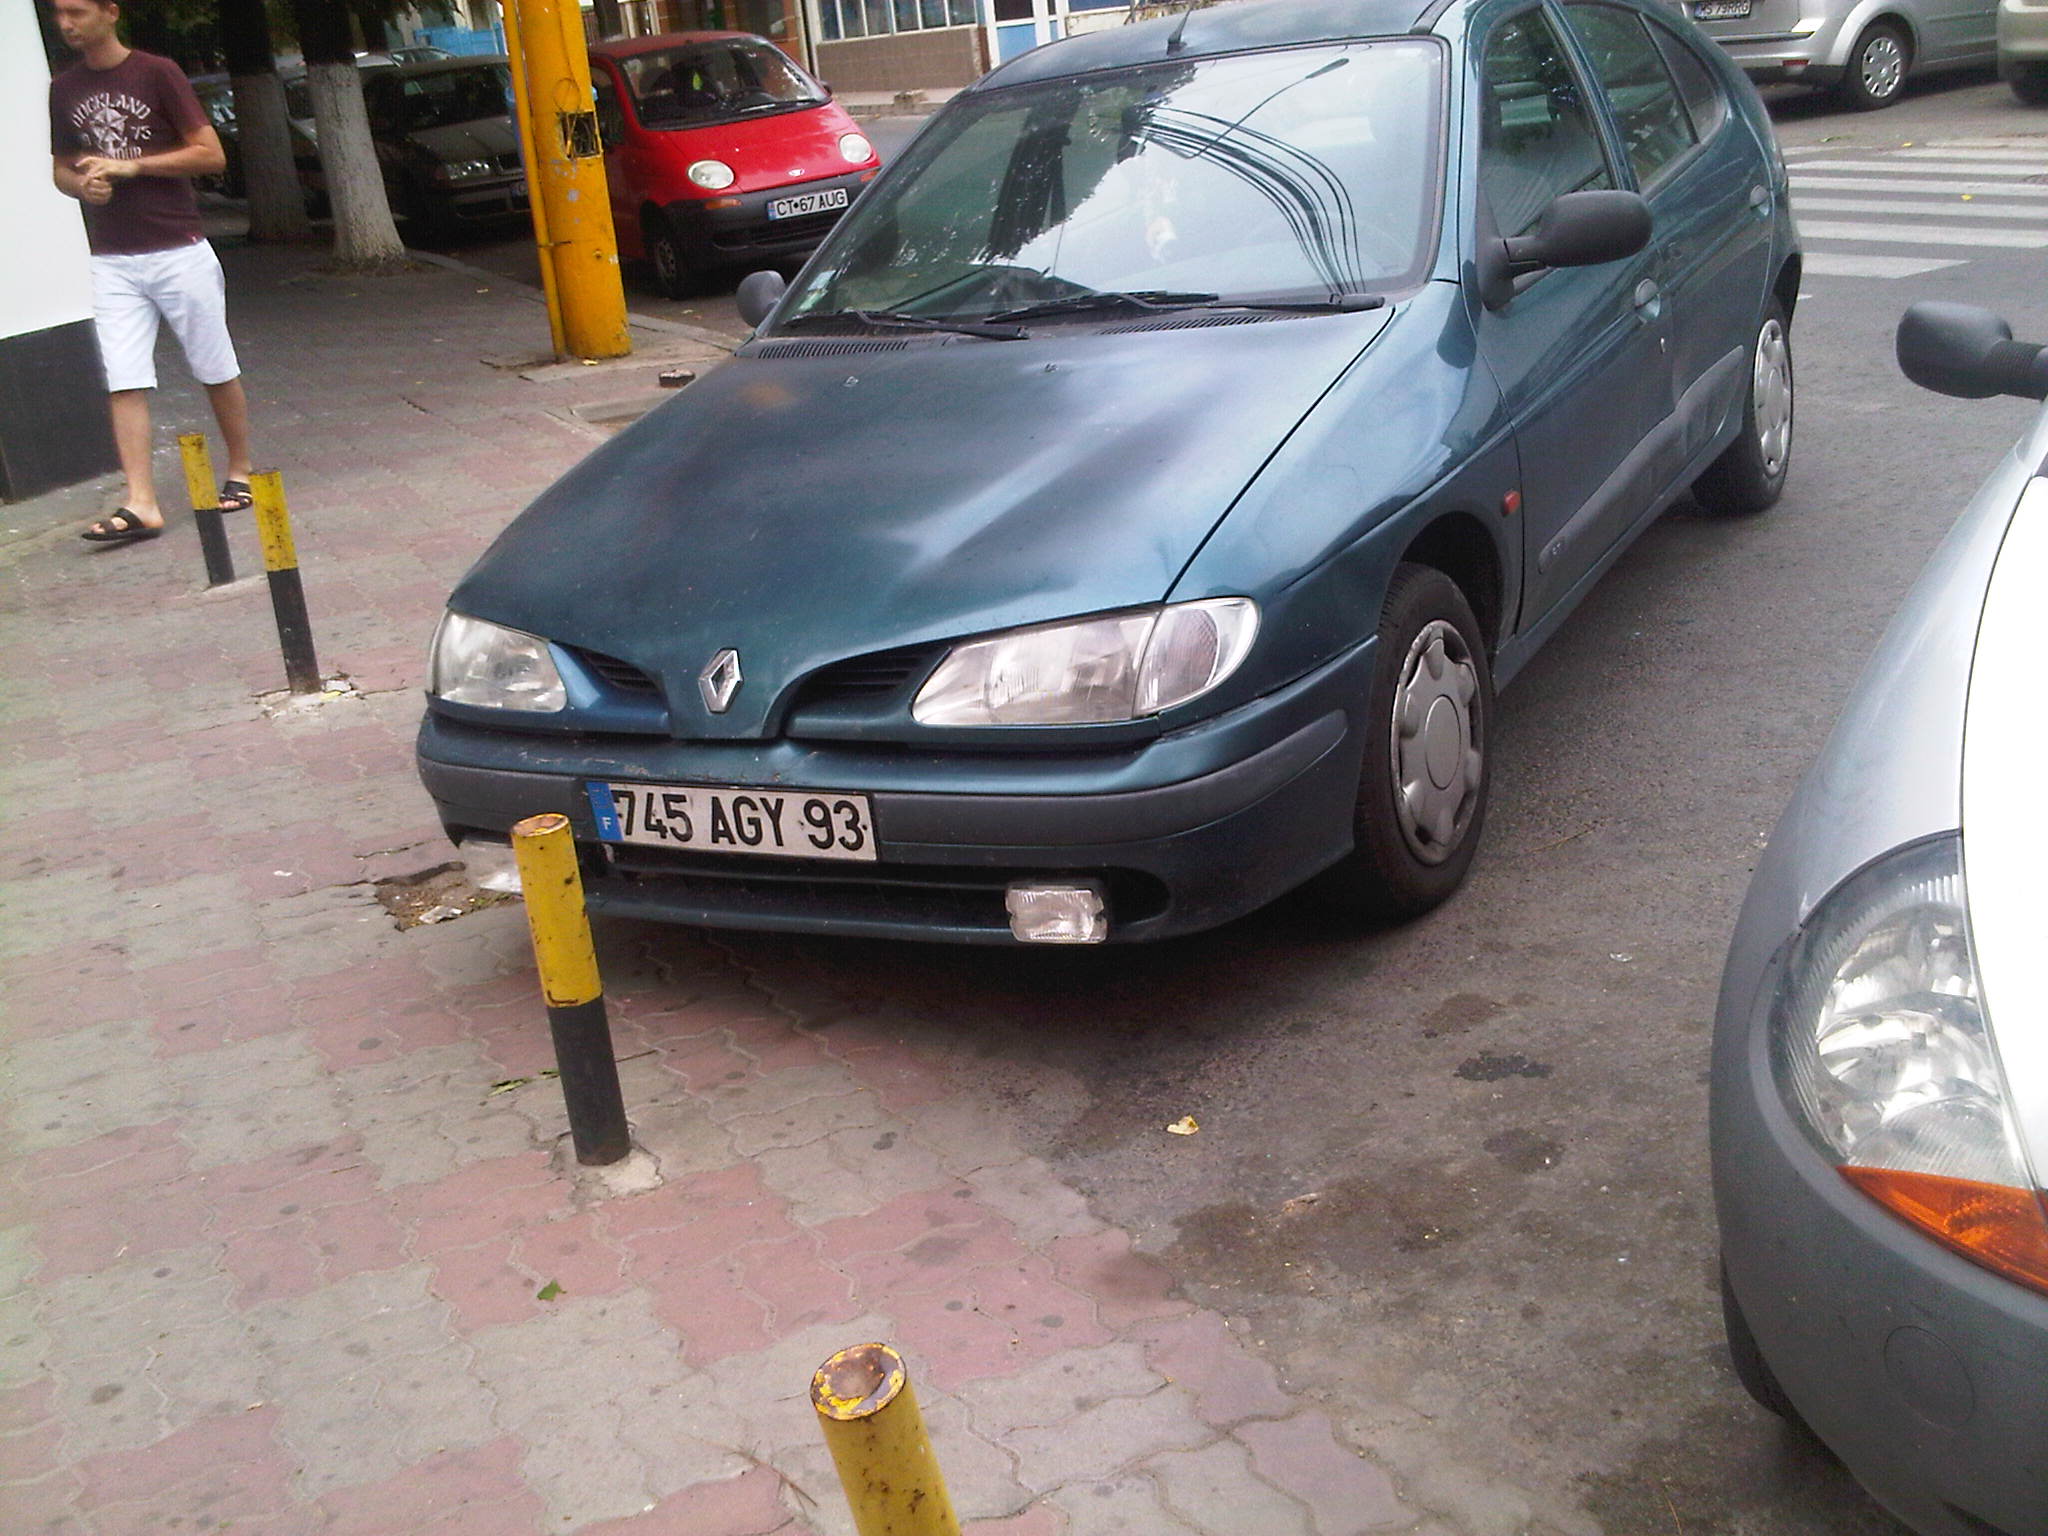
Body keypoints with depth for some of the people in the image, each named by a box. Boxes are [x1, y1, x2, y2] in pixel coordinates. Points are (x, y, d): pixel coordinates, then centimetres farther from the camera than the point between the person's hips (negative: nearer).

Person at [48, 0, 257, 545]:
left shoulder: (157, 74, -4)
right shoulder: (64, 90, 11)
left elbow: (211, 154, -7)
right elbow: (61, 168, 21)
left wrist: (129, 166, -14)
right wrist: (82, 184, -3)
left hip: (179, 252, -3)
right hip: (112, 261, 4)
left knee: (216, 370, 7)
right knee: (123, 382, -6)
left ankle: (239, 473, 24)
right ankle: (140, 504, -9)